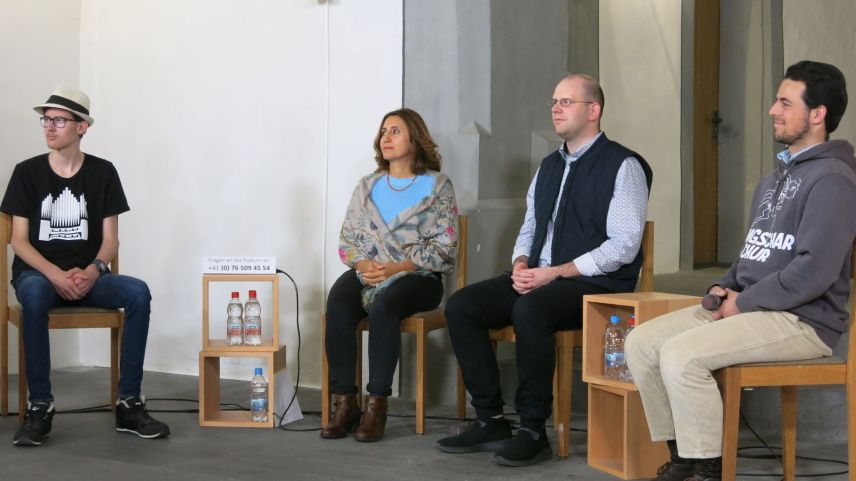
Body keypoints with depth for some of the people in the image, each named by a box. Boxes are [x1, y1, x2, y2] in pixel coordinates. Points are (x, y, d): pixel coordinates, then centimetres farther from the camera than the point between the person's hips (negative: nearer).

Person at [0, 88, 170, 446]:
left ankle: (128, 404, -22)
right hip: (38, 272, -1)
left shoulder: (102, 172, 5)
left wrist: (92, 270, -19)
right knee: (34, 295, -38)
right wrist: (55, 274, -20)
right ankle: (39, 407, -31)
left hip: (87, 276, 2)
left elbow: (110, 240, 3)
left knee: (138, 292, -28)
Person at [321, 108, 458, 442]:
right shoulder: (367, 186, 19)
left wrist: (396, 268, -14)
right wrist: (363, 264, -8)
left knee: (383, 307, -36)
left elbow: (445, 248, -4)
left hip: (416, 276, -3)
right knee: (338, 307, -30)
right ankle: (344, 404, -26)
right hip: (367, 274, 4)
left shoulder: (437, 186, 5)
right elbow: (347, 239, 15)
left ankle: (376, 405, -30)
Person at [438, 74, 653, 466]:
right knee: (461, 305, -11)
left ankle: (533, 431, -24)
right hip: (540, 279, 8)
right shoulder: (549, 166, 18)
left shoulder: (623, 166, -6)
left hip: (596, 286, -8)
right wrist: (521, 265, -1)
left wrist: (557, 273, -20)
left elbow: (624, 245, -14)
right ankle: (489, 420, -7)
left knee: (529, 309, -36)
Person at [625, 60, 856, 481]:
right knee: (641, 343, -2)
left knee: (681, 355, -28)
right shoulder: (774, 178, 22)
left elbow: (815, 270, -22)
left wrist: (744, 302, -15)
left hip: (802, 320, -10)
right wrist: (725, 286, 7)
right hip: (747, 306, 10)